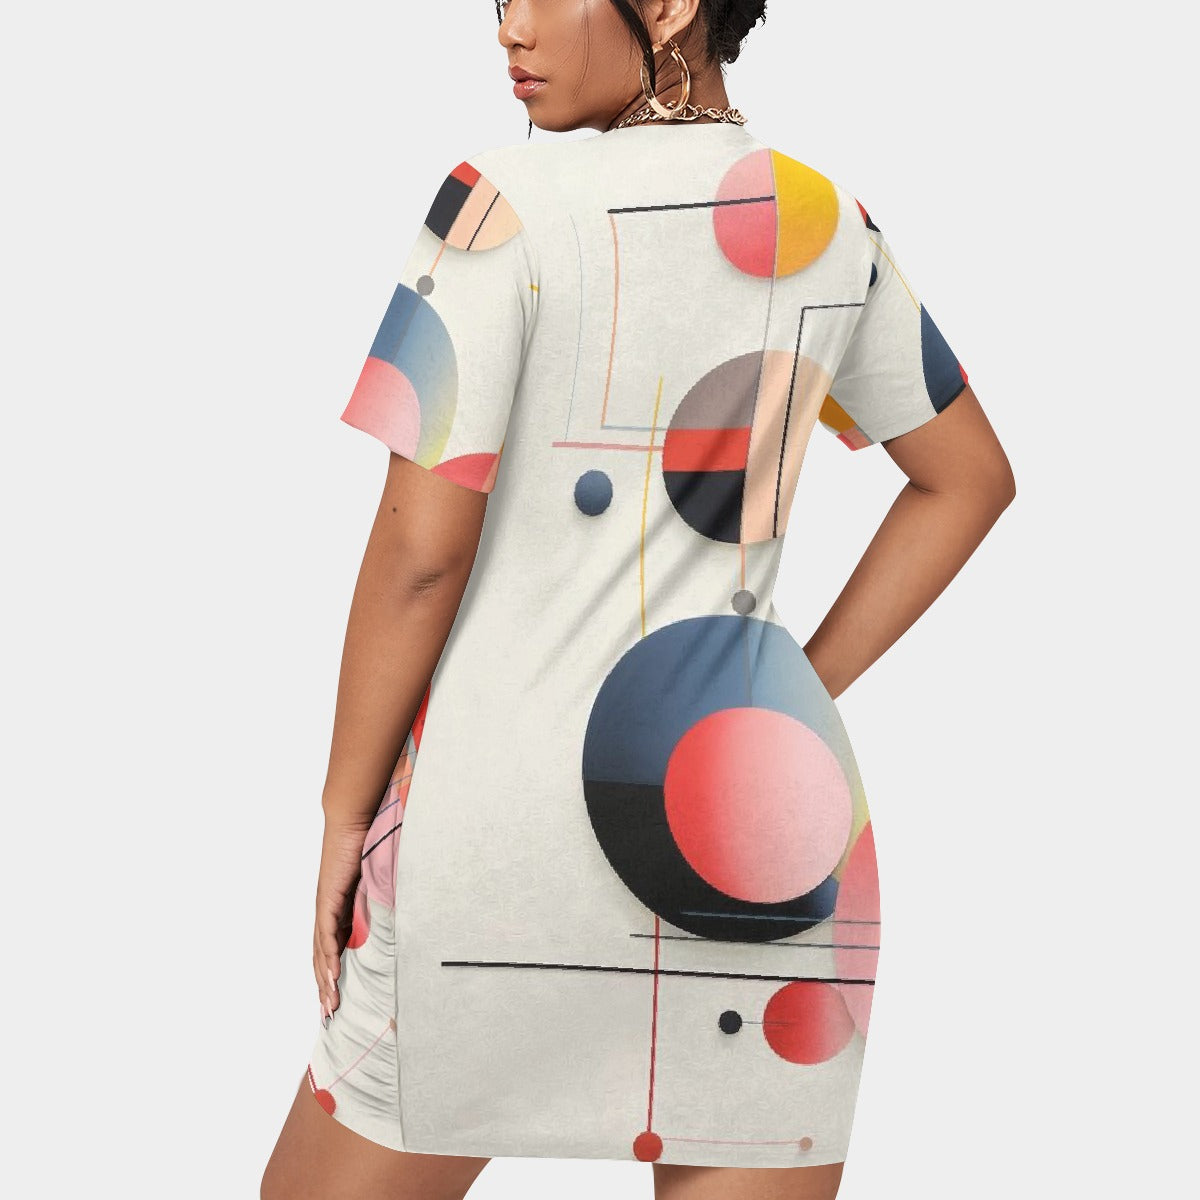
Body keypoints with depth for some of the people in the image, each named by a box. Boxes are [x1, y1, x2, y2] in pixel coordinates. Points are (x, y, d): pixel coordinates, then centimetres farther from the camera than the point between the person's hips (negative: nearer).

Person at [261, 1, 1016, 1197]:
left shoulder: (506, 202, -11)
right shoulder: (827, 224, 7)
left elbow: (417, 550, -13)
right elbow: (970, 477, 18)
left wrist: (346, 818, -1)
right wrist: (799, 694, 14)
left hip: (507, 824, -4)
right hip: (754, 828, 5)